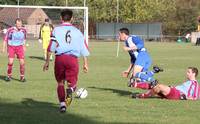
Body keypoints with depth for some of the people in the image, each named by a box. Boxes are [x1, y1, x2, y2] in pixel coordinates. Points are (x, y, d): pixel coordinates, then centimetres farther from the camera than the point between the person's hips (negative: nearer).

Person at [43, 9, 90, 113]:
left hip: (60, 58, 0)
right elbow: (84, 49, 10)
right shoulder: (77, 31, 11)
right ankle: (70, 90, -26)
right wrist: (85, 64, 17)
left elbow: (50, 47, -3)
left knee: (60, 82, 16)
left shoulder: (56, 30, 5)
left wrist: (47, 61, 1)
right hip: (73, 58, 0)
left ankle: (62, 104, 7)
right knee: (72, 82, 10)